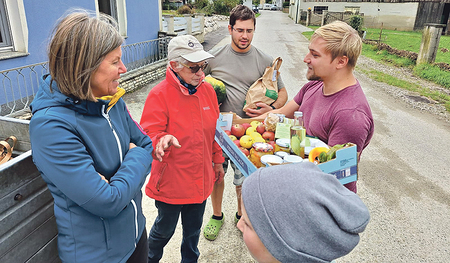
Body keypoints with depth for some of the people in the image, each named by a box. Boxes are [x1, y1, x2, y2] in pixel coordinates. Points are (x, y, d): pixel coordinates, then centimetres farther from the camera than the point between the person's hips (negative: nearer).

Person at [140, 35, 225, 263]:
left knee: (193, 229, 23)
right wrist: (163, 141, -41)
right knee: (164, 229, 19)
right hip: (170, 181, -4)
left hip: (201, 179, 5)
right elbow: (149, 135, -19)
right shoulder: (160, 94, -18)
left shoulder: (207, 89, -1)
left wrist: (218, 161, 14)